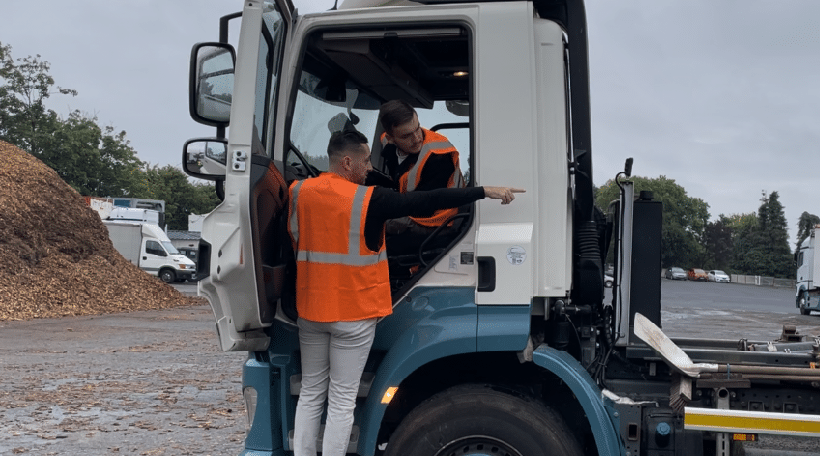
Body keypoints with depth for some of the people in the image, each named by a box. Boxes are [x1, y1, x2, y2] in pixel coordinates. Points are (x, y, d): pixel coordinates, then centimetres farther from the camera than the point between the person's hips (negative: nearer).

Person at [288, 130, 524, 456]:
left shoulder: (298, 192, 0)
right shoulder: (369, 200, -15)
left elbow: (293, 241, 10)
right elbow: (428, 202, -14)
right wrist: (485, 191, -9)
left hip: (310, 309, 5)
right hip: (353, 313, -5)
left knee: (311, 393, 16)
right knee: (342, 399, 4)